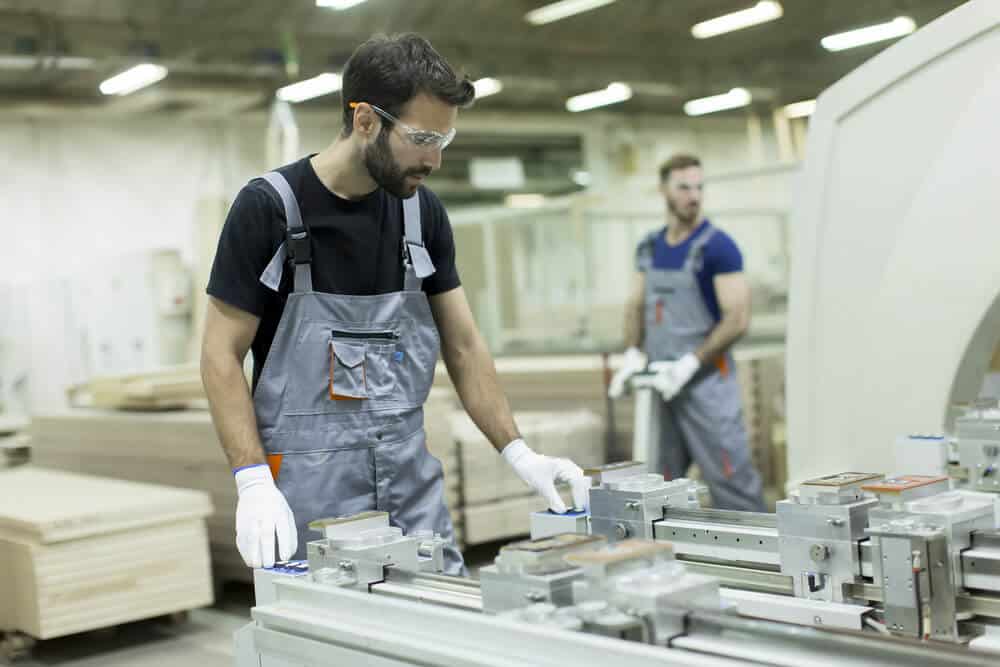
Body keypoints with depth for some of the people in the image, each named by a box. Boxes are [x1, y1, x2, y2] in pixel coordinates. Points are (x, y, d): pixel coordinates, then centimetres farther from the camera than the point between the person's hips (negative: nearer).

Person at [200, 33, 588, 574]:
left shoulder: (422, 210, 3)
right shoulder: (268, 207, -11)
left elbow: (462, 346, 7)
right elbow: (221, 356, -9)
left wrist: (518, 453, -3)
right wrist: (254, 480, -21)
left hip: (411, 481, 5)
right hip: (310, 493, -5)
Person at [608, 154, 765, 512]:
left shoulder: (717, 246, -10)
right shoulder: (649, 247, 10)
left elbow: (738, 319, -15)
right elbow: (636, 305, 16)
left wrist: (691, 363, -18)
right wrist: (633, 354, 0)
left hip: (707, 380, -6)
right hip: (662, 383, 6)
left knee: (730, 480, -4)